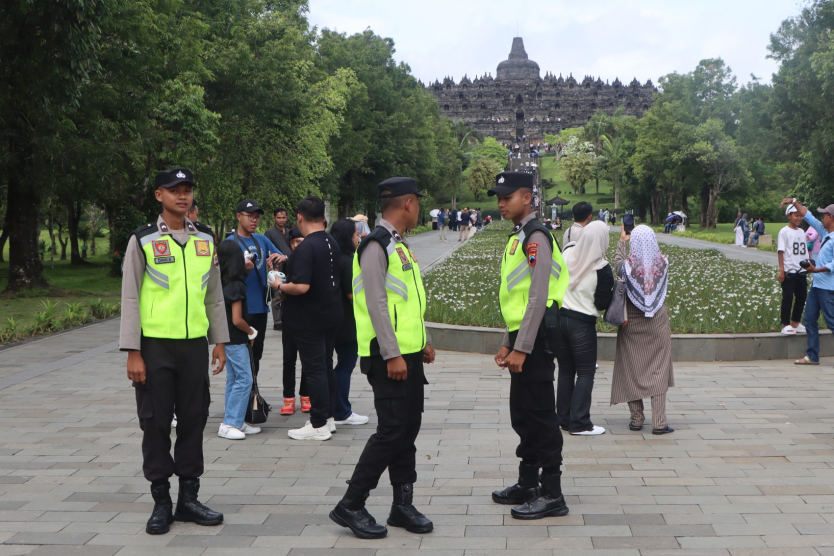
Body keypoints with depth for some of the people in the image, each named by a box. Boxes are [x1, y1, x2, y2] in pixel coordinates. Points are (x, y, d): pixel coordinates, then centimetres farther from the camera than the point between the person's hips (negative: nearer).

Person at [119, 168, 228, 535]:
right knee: (155, 424, 2)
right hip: (155, 344, -4)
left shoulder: (205, 239, 9)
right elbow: (130, 298, -5)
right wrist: (133, 353, -10)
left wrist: (220, 342, 12)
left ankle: (188, 498, 19)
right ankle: (161, 502, 14)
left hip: (195, 344, 4)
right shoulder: (143, 241, -4)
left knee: (194, 420, 8)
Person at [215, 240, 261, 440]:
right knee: (244, 379, -5)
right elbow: (237, 320, -19)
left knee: (232, 379, 13)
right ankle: (229, 424, -6)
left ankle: (236, 422, 19)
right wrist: (251, 332, -3)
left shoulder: (221, 282, 5)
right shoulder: (236, 285, -19)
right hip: (236, 339, -9)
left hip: (225, 338, 9)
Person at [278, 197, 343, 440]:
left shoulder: (306, 248, -21)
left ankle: (318, 426, 3)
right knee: (326, 366, 17)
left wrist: (280, 286, -9)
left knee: (314, 369, -2)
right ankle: (328, 417, 26)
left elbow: (301, 287, -28)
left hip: (309, 319, -8)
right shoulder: (332, 242, 6)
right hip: (331, 315, 8)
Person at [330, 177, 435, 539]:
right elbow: (377, 304, -20)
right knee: (392, 431, -8)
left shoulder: (398, 245, 17)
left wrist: (423, 341, 21)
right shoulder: (377, 245, -14)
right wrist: (392, 355, -22)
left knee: (408, 429, 11)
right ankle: (350, 506, 2)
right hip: (389, 356, -10)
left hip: (409, 354, 10)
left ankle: (402, 505, 20)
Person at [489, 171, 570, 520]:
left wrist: (521, 349, -23)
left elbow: (538, 298, -21)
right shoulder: (518, 237, 17)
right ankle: (528, 485, 28)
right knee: (523, 416, 17)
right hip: (522, 340, 10)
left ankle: (552, 495, 4)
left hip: (535, 340, -10)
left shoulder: (536, 237, -14)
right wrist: (507, 344, 20)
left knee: (540, 416, -4)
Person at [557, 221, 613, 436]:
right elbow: (602, 303, -10)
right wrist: (614, 288, 5)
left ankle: (563, 419, 20)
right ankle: (579, 423, 3)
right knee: (586, 372, 4)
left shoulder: (567, 253, -3)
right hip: (582, 323, -5)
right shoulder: (602, 269, -16)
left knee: (565, 370, 14)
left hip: (558, 316, 5)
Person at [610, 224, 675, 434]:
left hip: (631, 324, -1)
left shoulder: (628, 265, -14)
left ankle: (636, 419, 13)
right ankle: (659, 422, -1)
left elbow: (617, 263, 11)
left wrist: (622, 241, 25)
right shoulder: (663, 263, -8)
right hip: (657, 323, 1)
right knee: (658, 370, 3)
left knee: (632, 370, 9)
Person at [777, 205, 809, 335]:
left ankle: (795, 323, 23)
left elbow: (804, 251, 18)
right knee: (787, 298, -4)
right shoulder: (784, 231, -5)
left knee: (802, 296, 10)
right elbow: (780, 251, -10)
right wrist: (781, 269, -16)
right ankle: (785, 325, 3)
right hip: (789, 271, -7)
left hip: (801, 271, 7)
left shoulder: (801, 232, 15)